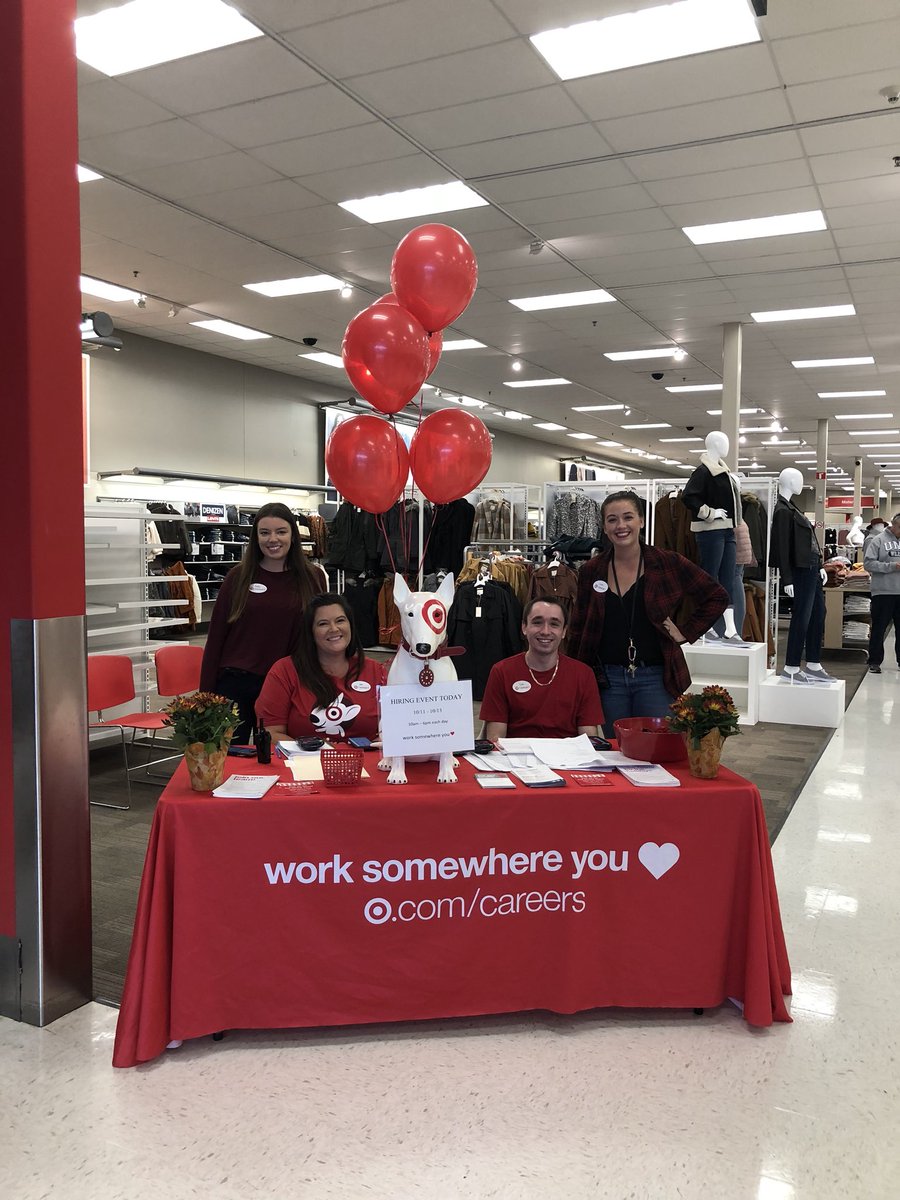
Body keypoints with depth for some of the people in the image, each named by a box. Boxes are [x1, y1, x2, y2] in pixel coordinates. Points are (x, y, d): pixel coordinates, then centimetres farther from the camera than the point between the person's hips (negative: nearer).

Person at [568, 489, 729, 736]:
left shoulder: (668, 563, -3)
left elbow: (717, 597, 6)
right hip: (608, 678, 2)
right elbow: (579, 630, 10)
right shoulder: (591, 572, 4)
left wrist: (686, 632, -1)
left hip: (655, 677, -2)